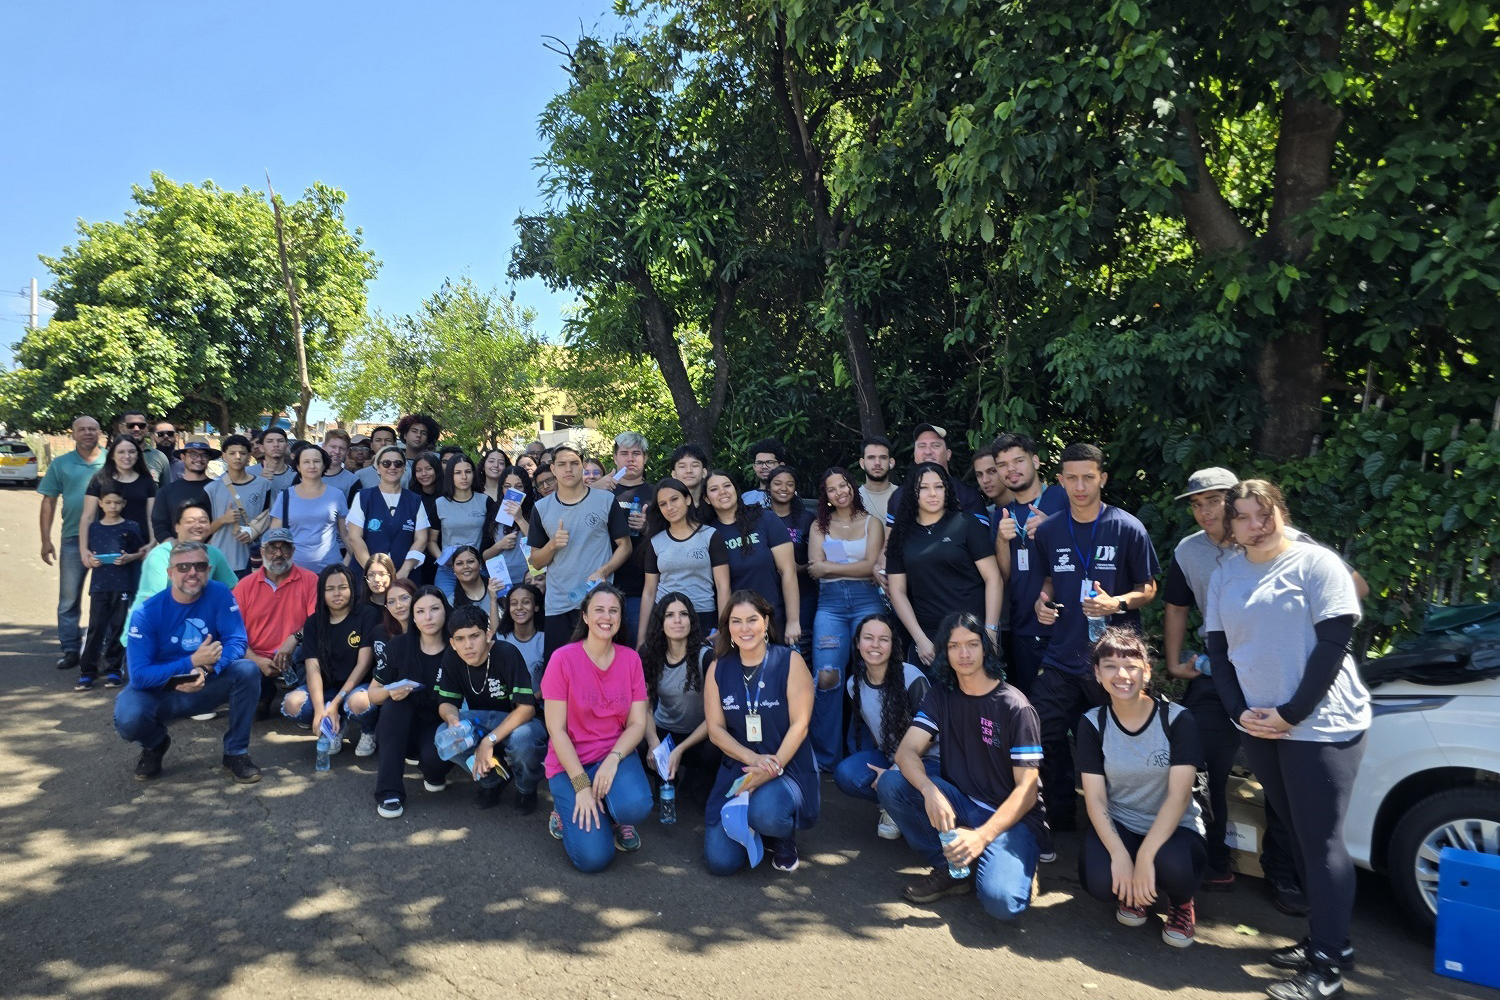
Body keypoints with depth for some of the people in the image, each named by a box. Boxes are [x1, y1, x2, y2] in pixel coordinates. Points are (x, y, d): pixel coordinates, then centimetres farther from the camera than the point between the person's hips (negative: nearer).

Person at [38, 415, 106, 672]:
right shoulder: (60, 464, 6)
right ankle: (69, 650, 14)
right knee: (69, 599, 5)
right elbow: (49, 502, 7)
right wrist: (46, 540, 1)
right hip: (73, 539, 1)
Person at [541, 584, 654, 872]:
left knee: (636, 806, -32)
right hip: (570, 761, -2)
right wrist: (581, 785, -18)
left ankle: (617, 817, 6)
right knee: (593, 857, -19)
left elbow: (638, 722, -2)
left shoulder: (630, 659, -1)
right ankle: (568, 810, 14)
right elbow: (556, 730, -12)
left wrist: (613, 760, -21)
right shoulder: (563, 659, -12)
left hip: (616, 754, 3)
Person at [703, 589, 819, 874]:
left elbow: (800, 723, -10)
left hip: (789, 767, -3)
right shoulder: (719, 669, 3)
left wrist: (773, 767, -21)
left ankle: (785, 840, 3)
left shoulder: (790, 661, -6)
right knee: (721, 861, -11)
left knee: (765, 814, -36)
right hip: (738, 768, 3)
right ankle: (754, 832, 24)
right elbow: (716, 728, 0)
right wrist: (753, 759, -15)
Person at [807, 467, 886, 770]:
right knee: (826, 677, -14)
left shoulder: (872, 522, 11)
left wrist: (829, 566, -2)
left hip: (866, 600, 0)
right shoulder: (819, 525, 15)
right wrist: (857, 565, -6)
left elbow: (871, 566, -3)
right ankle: (826, 757, -3)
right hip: (830, 604, 1)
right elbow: (814, 569, 2)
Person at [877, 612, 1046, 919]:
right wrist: (929, 791, -32)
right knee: (891, 783, -20)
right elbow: (907, 752, -9)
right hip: (959, 803, 5)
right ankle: (952, 869, -5)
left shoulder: (1014, 707, -11)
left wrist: (982, 836, -28)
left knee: (1001, 900, -32)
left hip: (1012, 815, -5)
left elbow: (1027, 789, -14)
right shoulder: (941, 696, 3)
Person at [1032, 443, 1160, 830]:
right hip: (1061, 656, 4)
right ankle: (1061, 822, 27)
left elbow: (1148, 589, -1)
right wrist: (1042, 600, -2)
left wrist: (1117, 602, -19)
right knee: (1045, 740, 7)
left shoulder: (1128, 529, -6)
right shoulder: (1048, 530, 5)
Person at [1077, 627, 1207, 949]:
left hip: (1173, 828, -1)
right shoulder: (1093, 723, -5)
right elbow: (1095, 798, -9)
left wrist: (1145, 856, -28)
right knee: (1099, 881, -30)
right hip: (1117, 825, 1)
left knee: (1173, 865, -36)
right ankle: (1132, 893, 10)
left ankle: (1180, 903, 4)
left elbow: (1179, 795, -19)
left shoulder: (1176, 719, -12)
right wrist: (1119, 854, -26)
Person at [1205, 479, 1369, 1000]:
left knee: (1321, 841, -4)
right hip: (1258, 725, 5)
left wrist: (1291, 713, -15)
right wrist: (1241, 712, -4)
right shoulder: (1224, 574, 9)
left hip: (1320, 724, -5)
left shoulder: (1316, 563, -7)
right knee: (1298, 834, 12)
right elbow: (1217, 648, 9)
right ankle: (1319, 939, 23)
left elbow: (1334, 644, -12)